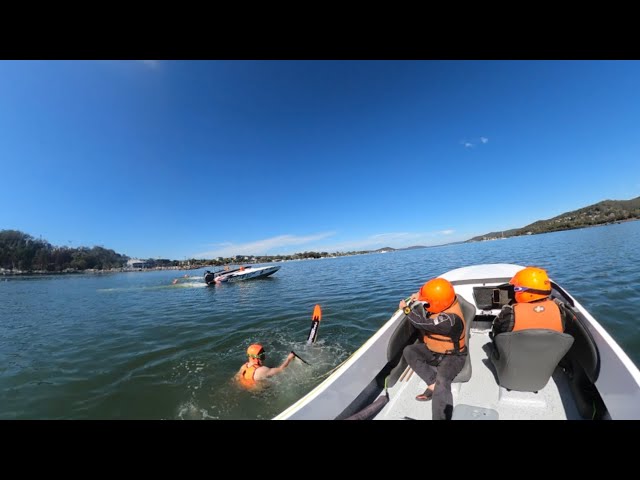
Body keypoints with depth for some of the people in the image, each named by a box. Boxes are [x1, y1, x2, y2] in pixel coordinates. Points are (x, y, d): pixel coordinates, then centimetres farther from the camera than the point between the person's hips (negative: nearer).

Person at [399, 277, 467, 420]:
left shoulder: (450, 319, -37)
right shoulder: (444, 304, -11)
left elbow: (422, 322, -38)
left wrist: (406, 308, -22)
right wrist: (418, 298, -12)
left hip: (451, 356, -9)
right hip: (434, 350, 9)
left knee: (442, 382, -35)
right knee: (409, 351, -8)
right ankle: (433, 383, -10)